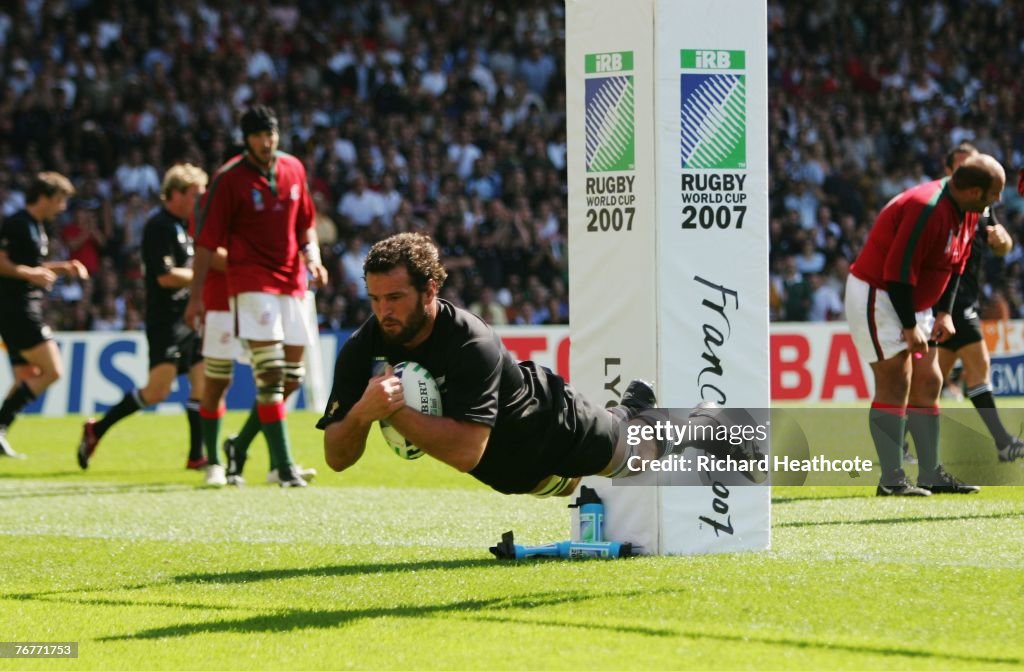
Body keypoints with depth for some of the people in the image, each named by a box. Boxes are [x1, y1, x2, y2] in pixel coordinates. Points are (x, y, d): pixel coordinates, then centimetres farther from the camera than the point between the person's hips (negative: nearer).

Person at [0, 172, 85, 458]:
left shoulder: (36, 227, 18)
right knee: (53, 371, -12)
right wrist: (31, 273, -26)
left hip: (26, 310, 10)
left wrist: (63, 267, 19)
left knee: (27, 378, 11)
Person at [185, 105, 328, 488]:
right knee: (269, 374, -16)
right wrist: (196, 295, -8)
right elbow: (207, 240, -7)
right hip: (252, 282, -6)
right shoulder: (229, 179, -8)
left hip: (292, 282, 6)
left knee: (292, 377, 7)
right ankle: (284, 467, -18)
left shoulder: (294, 169, 8)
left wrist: (312, 254, 2)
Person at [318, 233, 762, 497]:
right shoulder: (362, 350, -26)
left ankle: (704, 425, 51)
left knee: (640, 450, 21)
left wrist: (396, 413, -53)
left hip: (555, 428, -6)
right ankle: (635, 407, 59)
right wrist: (362, 413, -47)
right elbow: (336, 458, -27)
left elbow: (466, 451, -46)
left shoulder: (471, 344, -40)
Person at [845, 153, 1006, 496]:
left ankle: (931, 476, 12)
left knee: (928, 383, 8)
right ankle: (891, 480, -11)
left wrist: (943, 313, 2)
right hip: (877, 296, -10)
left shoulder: (968, 213, 2)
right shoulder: (927, 210, -29)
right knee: (896, 383, -12)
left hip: (912, 301, 10)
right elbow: (898, 269, -29)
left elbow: (955, 266, 13)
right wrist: (909, 327, -24)